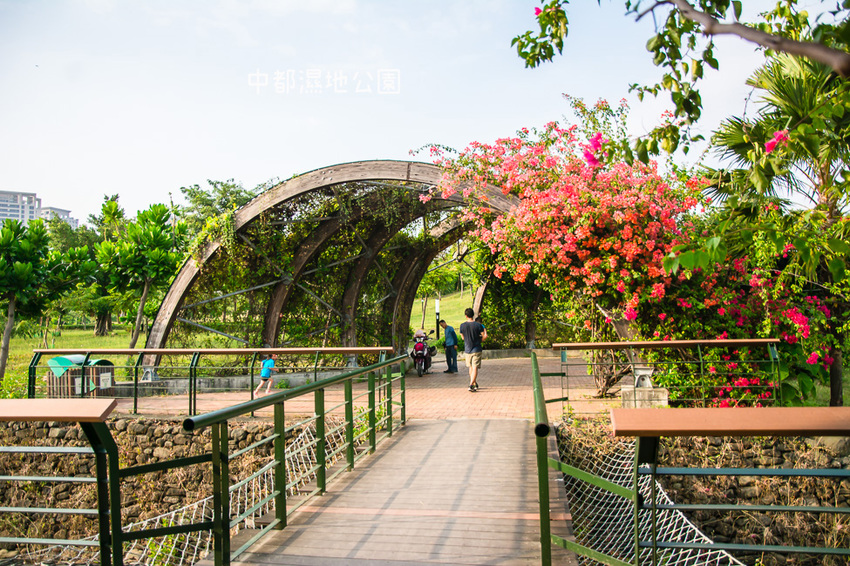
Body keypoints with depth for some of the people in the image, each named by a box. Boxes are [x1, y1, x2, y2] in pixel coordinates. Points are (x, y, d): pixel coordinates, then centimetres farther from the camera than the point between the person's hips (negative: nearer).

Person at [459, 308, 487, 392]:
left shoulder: (462, 326, -4)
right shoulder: (478, 325, -11)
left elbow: (463, 338, 8)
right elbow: (485, 336, -10)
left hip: (467, 350, 3)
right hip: (476, 349, -3)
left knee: (471, 367, 19)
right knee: (475, 368, -3)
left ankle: (475, 384, 31)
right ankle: (471, 385, -16)